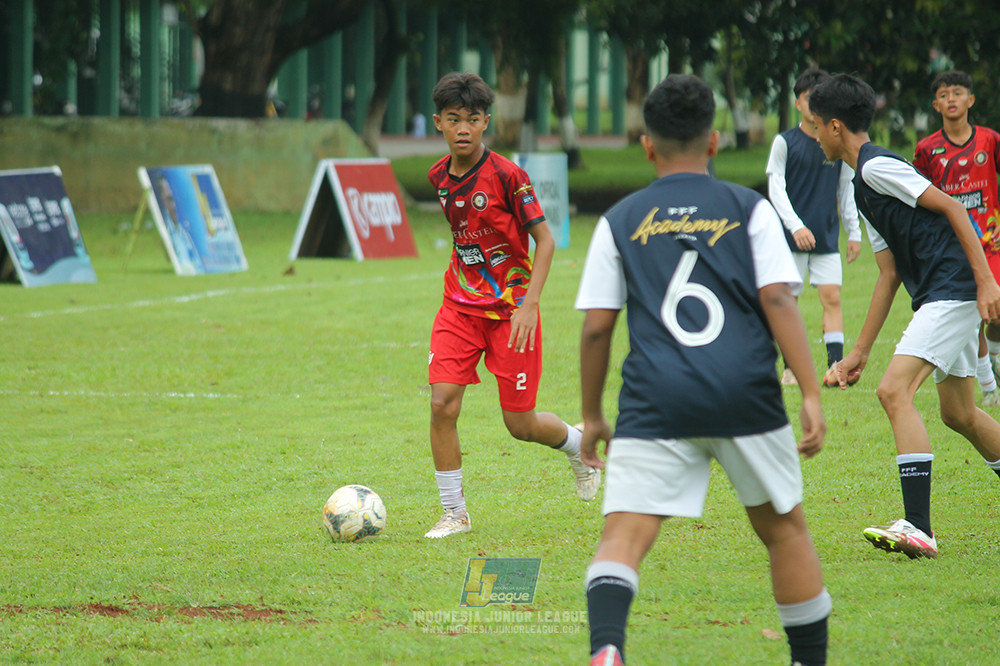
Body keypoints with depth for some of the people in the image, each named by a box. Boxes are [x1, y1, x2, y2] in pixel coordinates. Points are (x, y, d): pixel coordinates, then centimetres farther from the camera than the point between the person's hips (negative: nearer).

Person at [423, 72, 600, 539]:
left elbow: (545, 240, -13)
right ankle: (454, 513, 0)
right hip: (460, 305, 4)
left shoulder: (506, 175, -16)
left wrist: (529, 305, -21)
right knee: (442, 403, -13)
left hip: (511, 306, -4)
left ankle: (580, 448, 34)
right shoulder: (439, 176, 2)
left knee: (520, 424, 0)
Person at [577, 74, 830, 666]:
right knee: (784, 528, 19)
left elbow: (596, 327, 9)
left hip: (655, 404, -1)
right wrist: (812, 394, -1)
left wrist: (592, 416, 19)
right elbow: (779, 300, -1)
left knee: (623, 537, -9)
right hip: (746, 396, 1)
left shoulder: (620, 222, 11)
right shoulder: (750, 209, 9)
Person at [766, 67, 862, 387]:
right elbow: (776, 189, -7)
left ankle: (836, 364, -13)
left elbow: (846, 190, 15)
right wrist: (795, 226, -19)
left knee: (831, 297, -9)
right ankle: (791, 367, 13)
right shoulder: (784, 142, -2)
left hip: (827, 237, 2)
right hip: (791, 237, -2)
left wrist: (854, 232, 11)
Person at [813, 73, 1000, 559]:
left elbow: (952, 208, -15)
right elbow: (889, 275, 22)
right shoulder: (863, 186, 20)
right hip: (937, 296, 10)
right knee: (958, 414, 18)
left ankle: (918, 528, -23)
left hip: (954, 290, -10)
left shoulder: (878, 166, -10)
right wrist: (859, 351, 21)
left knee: (895, 391, -18)